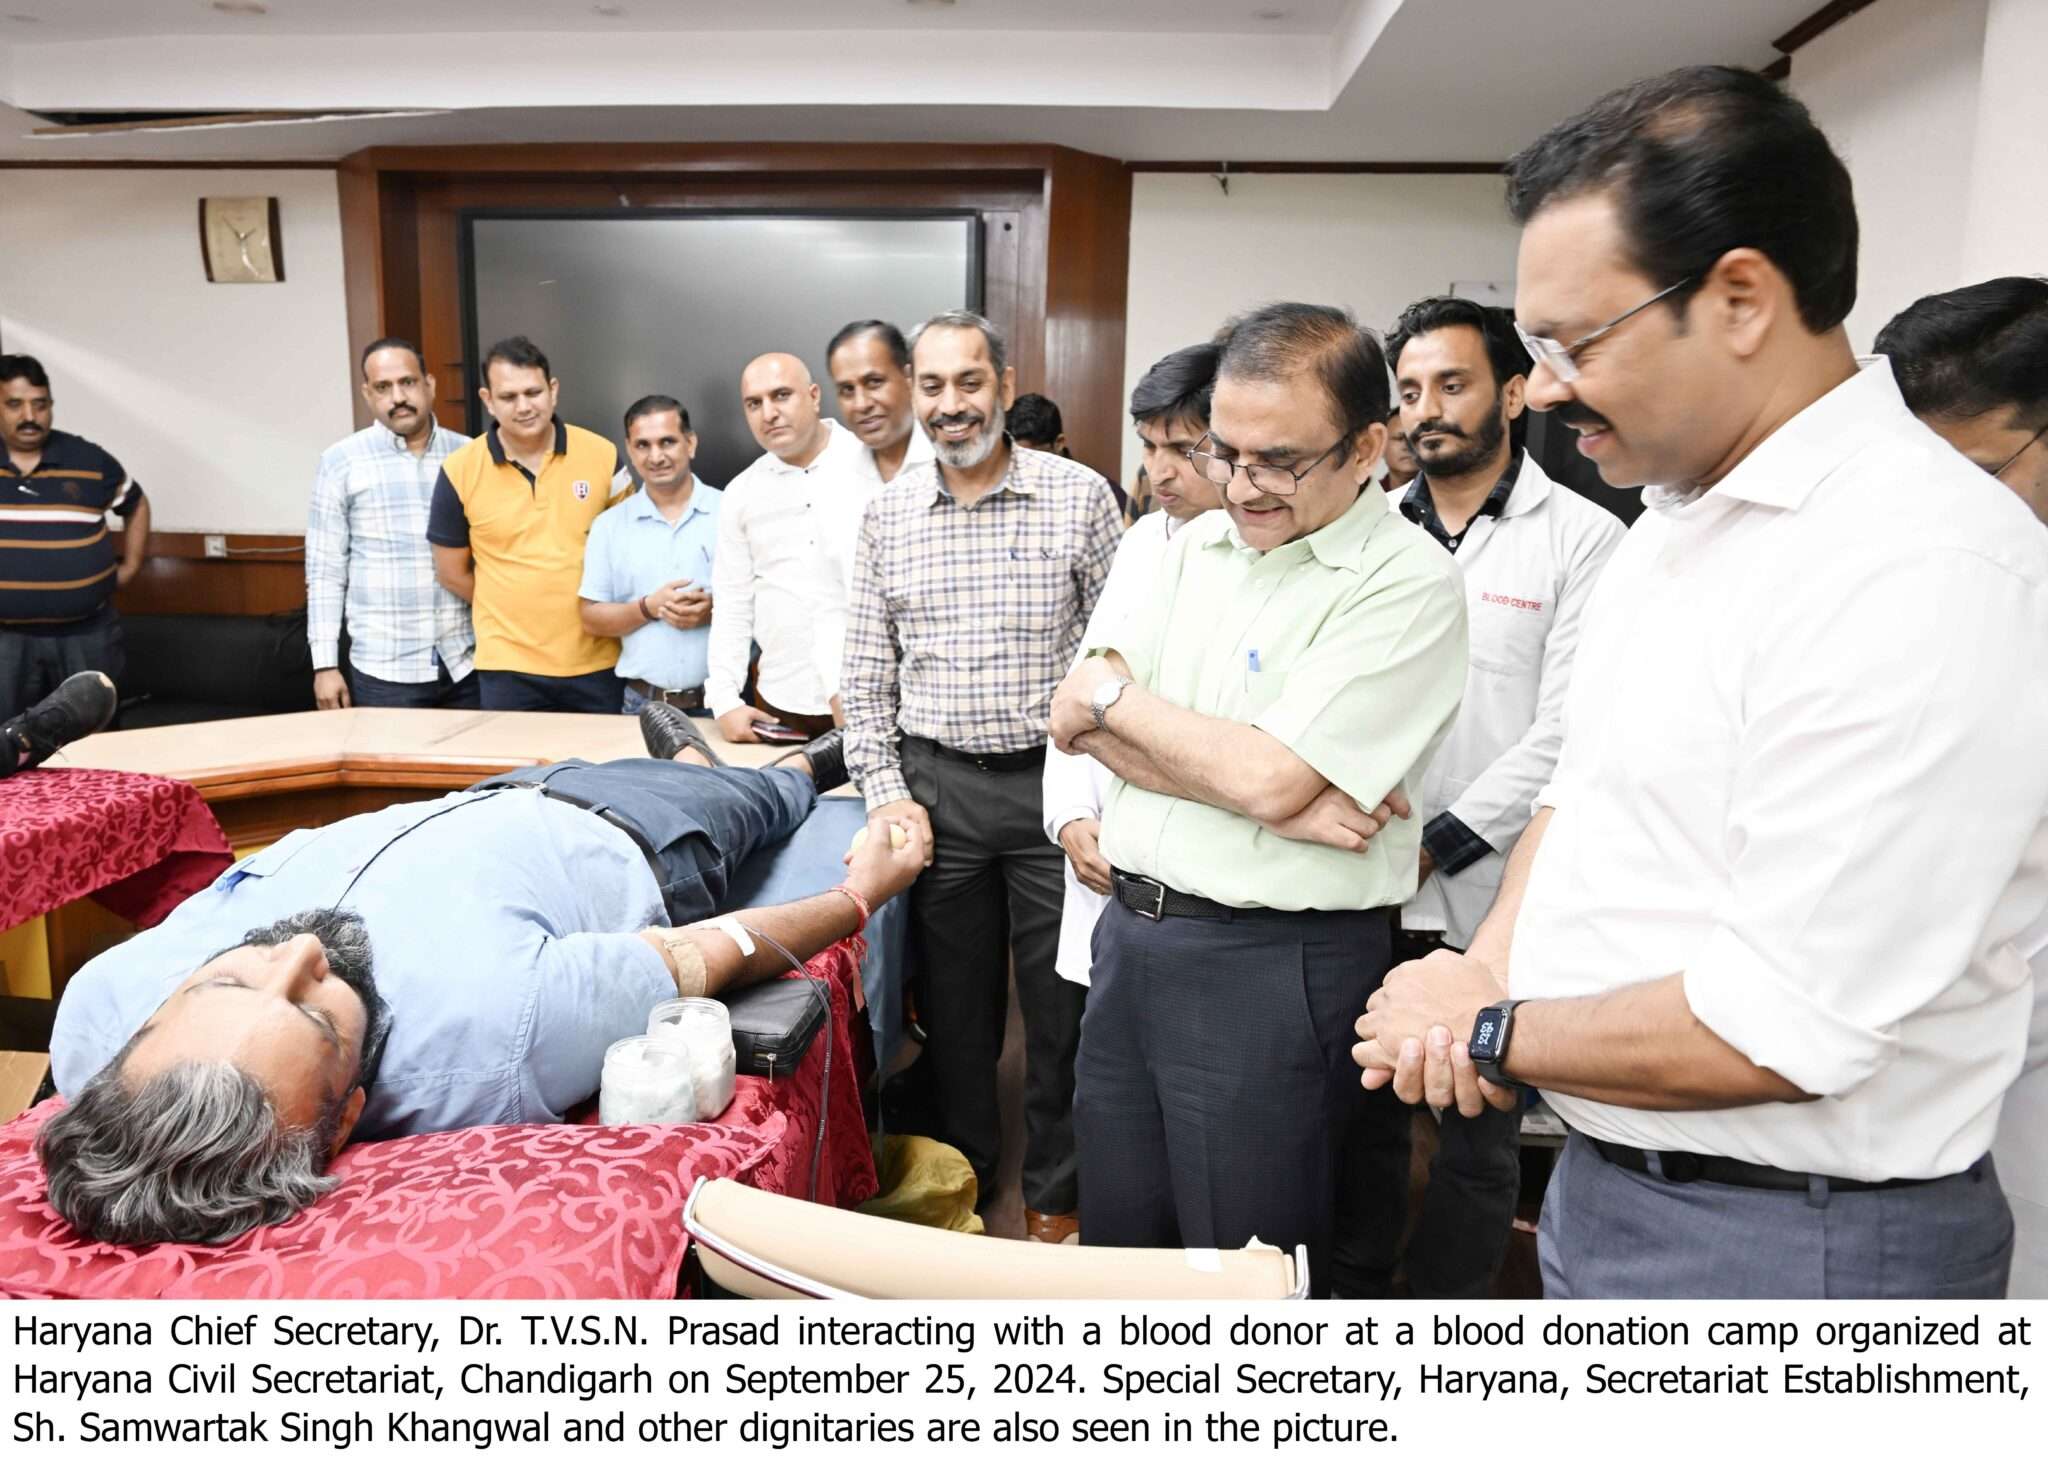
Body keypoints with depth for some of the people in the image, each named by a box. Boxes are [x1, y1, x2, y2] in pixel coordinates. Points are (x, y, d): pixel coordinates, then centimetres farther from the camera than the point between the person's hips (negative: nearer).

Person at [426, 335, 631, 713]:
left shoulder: (603, 455, -4)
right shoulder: (460, 471, -5)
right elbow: (452, 574, 5)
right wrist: (515, 611, 6)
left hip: (597, 662, 1)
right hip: (509, 667, 0)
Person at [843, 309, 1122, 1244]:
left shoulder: (1081, 497, -3)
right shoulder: (888, 514, 6)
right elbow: (866, 673, 9)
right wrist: (886, 793, 0)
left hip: (1054, 780, -2)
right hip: (935, 784, 3)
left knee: (1061, 1000, 7)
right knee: (953, 999, 13)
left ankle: (1054, 1192, 27)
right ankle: (962, 1176, 33)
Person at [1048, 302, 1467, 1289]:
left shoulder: (1406, 584, -13)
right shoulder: (1200, 545, 8)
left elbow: (1268, 778, -23)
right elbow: (1077, 719, -1)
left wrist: (1114, 694, -7)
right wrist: (1283, 802, -14)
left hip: (1271, 969, -6)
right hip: (1131, 931, 7)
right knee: (1118, 1237, 21)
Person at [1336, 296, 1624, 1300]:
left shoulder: (1581, 538, -5)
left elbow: (1566, 735, -12)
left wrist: (1435, 842, -14)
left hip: (1492, 904, -3)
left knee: (1477, 1143, 12)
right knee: (1362, 1117, 17)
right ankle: (1351, 1298, 37)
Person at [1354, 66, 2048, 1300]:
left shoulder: (1924, 566, -24)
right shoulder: (1674, 522, 6)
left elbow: (1782, 1026, -26)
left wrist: (1487, 1033, -12)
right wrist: (1492, 967, -4)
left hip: (1784, 1236, -8)